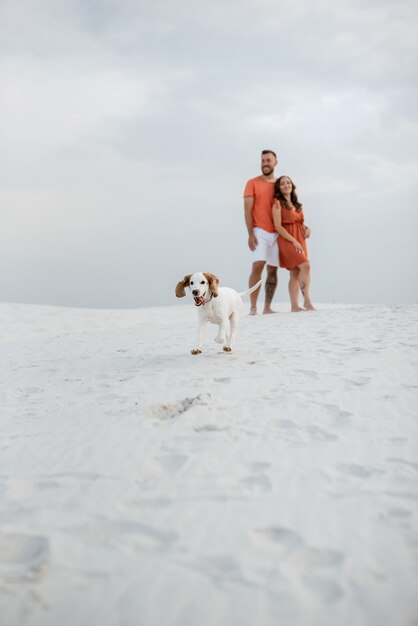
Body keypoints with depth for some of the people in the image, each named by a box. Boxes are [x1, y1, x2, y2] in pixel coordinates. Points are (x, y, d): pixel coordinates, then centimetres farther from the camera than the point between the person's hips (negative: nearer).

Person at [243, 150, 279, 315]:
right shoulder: (253, 183, 3)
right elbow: (247, 210, -3)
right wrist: (250, 233, -13)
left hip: (276, 233, 4)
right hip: (259, 232, -4)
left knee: (273, 270, 2)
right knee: (258, 266, -18)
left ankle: (267, 307, 8)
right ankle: (253, 308, -17)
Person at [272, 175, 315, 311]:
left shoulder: (296, 204, 19)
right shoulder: (278, 203, -3)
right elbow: (278, 226, -11)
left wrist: (306, 228, 1)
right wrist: (294, 241, -16)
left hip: (299, 240, 7)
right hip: (287, 240, -7)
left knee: (296, 274, 3)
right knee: (305, 265, -22)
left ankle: (295, 305, 4)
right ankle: (307, 300, -20)